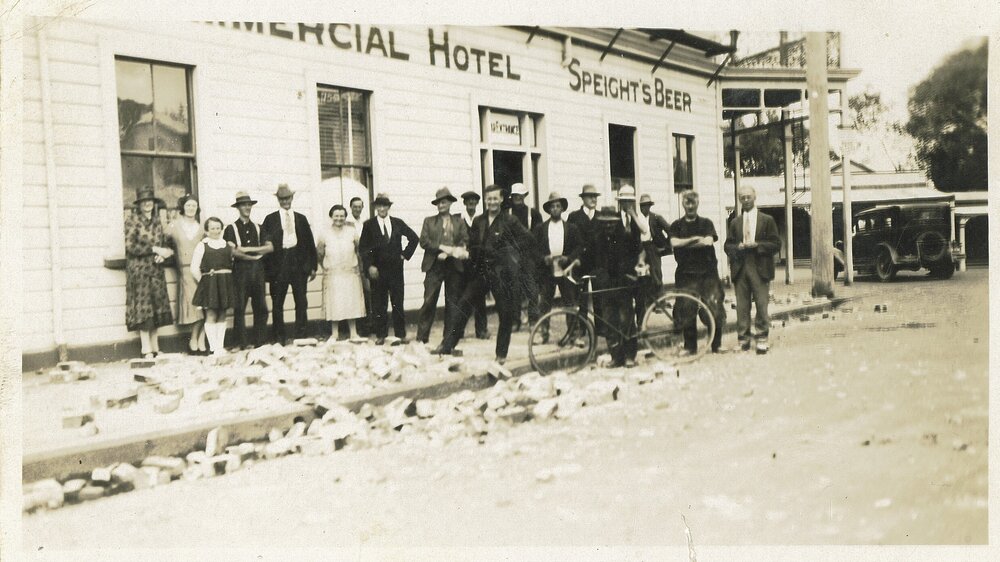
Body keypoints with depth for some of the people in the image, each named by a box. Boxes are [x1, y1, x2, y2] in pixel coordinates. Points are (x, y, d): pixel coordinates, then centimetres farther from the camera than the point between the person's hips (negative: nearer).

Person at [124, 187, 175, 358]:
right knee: (143, 308, -5)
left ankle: (155, 348, 12)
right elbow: (130, 247, -13)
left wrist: (162, 254, -5)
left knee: (156, 308, 6)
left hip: (156, 269, 6)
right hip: (139, 270, -6)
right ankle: (147, 351, -1)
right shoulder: (132, 220, -5)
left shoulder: (157, 221, 12)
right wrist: (154, 249, -17)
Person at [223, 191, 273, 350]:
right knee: (240, 308, -3)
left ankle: (260, 341, 11)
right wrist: (257, 254, -6)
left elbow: (270, 247, 4)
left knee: (261, 307, 4)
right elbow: (232, 252, -9)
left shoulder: (257, 228, 17)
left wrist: (249, 249, -8)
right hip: (241, 270, -4)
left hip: (258, 270, 4)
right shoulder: (231, 228, 4)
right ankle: (242, 343, 1)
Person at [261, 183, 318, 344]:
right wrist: (267, 267, -7)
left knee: (301, 302, 2)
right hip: (279, 265, -2)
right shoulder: (270, 219, 5)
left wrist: (313, 266, 7)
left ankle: (301, 336, 9)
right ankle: (279, 338, 9)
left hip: (299, 264, 2)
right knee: (277, 303, 2)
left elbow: (309, 243, 12)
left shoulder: (301, 219, 12)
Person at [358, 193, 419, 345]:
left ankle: (400, 334, 8)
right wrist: (369, 266, -13)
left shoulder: (398, 223, 7)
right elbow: (363, 247, -3)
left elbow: (414, 238, 14)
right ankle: (380, 335, 11)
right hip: (377, 270, -1)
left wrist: (405, 254, 5)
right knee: (379, 304, 3)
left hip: (395, 268, 1)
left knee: (398, 302, 3)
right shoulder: (369, 225, 2)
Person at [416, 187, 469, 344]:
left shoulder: (459, 221, 13)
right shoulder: (429, 221, 12)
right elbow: (423, 241, 0)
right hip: (434, 266, -1)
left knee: (453, 302, 3)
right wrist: (443, 248, -11)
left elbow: (465, 242, 2)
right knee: (429, 301, -7)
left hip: (454, 265, 1)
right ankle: (422, 337, -4)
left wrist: (448, 253, -11)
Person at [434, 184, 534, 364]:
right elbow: (472, 244, 16)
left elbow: (527, 238, -3)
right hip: (482, 271, 4)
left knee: (506, 314, 1)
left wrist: (514, 254, -7)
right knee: (463, 304, -3)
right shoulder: (478, 221, 9)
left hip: (503, 272, -4)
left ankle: (501, 354, 14)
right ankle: (447, 345, 2)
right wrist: (473, 260, 1)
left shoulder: (509, 221, -4)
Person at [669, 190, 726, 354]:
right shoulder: (676, 225, 11)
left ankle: (716, 345, 9)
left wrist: (685, 243, -6)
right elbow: (674, 243, -6)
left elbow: (709, 241, -7)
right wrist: (695, 239, -9)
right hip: (686, 274, 0)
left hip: (708, 272, 0)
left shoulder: (706, 223, 10)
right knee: (687, 312, -2)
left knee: (715, 310, -4)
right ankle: (690, 347, 10)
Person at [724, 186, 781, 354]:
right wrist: (738, 247, -9)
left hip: (760, 269, -2)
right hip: (740, 269, 2)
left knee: (762, 305, -4)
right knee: (742, 306, 2)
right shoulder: (734, 222, 14)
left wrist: (757, 245, -12)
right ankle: (743, 339, 7)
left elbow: (776, 244, 1)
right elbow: (728, 246, 12)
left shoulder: (767, 220, 6)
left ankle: (762, 339, 2)